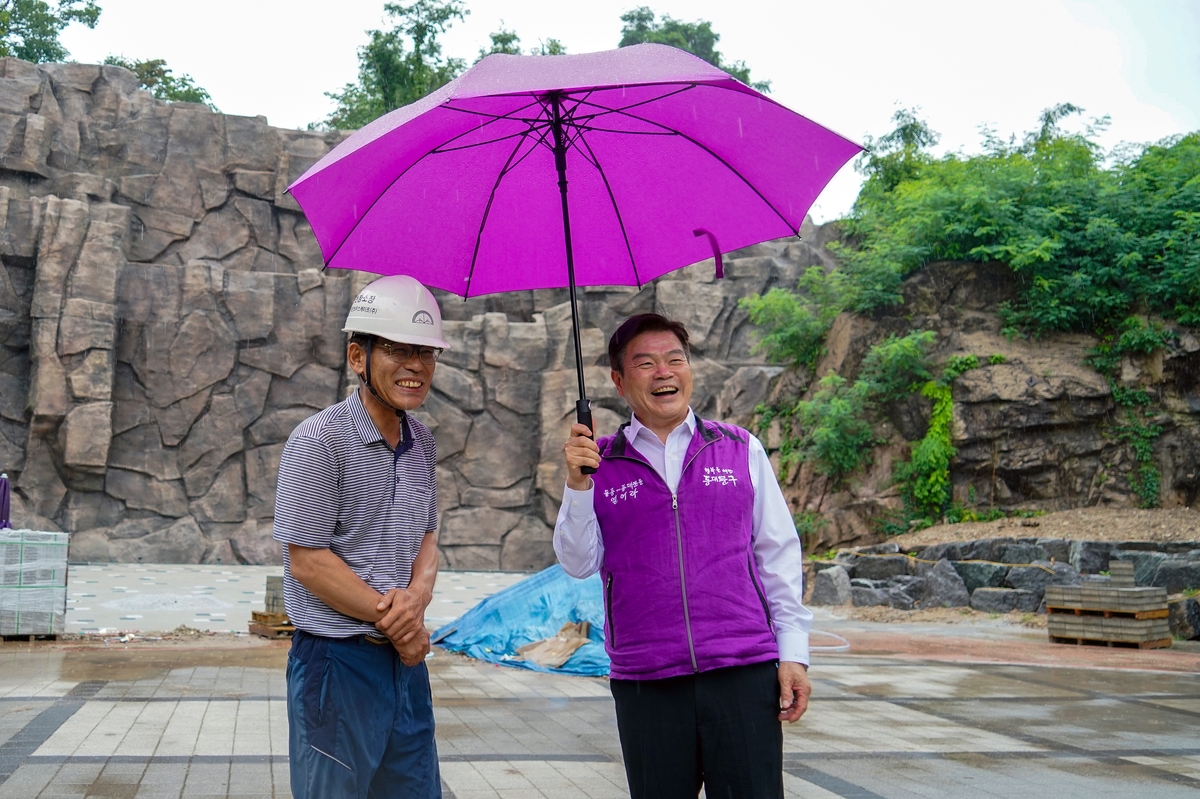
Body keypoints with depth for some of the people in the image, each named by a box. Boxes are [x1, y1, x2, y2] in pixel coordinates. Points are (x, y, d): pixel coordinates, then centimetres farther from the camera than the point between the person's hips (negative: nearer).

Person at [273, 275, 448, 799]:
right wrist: (394, 620, -11)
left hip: (406, 657, 7)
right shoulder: (319, 441, -13)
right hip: (338, 659, -7)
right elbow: (307, 560, -15)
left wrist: (417, 596, -8)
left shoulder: (422, 442, 9)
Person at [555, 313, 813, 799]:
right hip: (645, 684, 1)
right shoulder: (600, 465, 6)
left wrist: (793, 652, 3)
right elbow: (578, 565, 0)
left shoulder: (740, 449, 6)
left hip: (744, 673, 0)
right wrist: (577, 484, -13)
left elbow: (778, 554, 7)